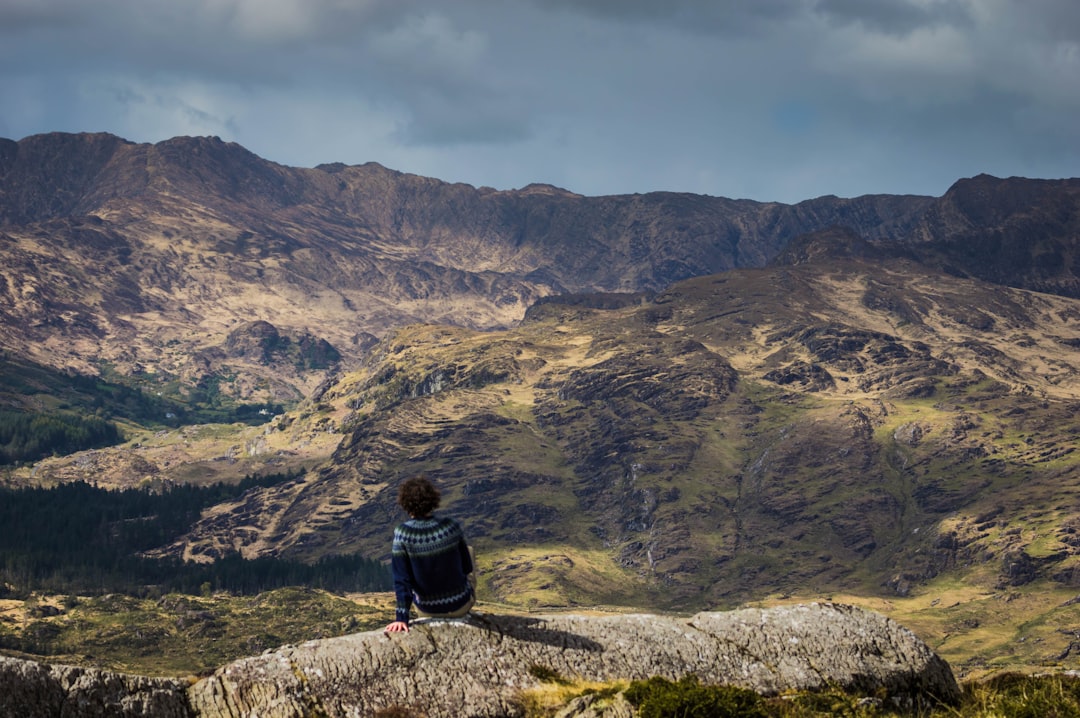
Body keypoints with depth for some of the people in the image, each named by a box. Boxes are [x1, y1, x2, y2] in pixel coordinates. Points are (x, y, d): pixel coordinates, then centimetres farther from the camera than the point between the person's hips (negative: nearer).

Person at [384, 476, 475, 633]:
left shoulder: (402, 533, -21)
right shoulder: (451, 526, -18)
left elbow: (401, 579, -19)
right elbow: (467, 567, -4)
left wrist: (402, 618, -14)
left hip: (427, 610, 0)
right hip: (459, 606, 0)